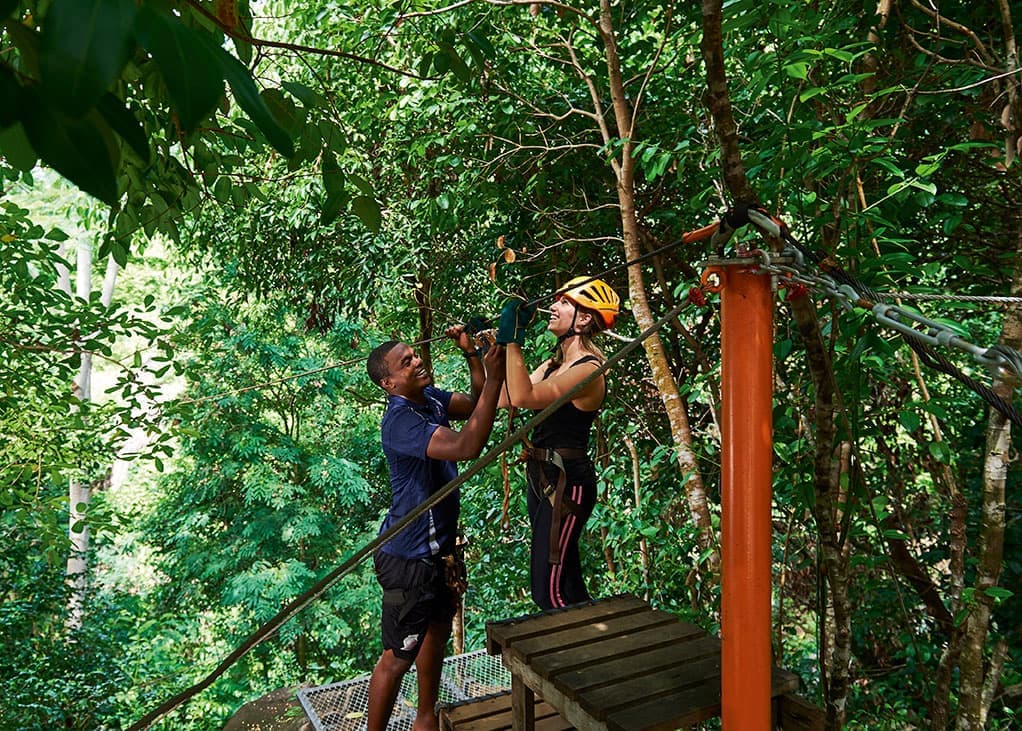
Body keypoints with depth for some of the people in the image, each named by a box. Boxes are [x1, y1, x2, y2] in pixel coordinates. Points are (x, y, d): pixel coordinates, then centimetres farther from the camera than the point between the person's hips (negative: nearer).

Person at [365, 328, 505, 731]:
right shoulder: (399, 420, -27)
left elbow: (476, 403, 8)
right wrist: (494, 379, -39)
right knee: (398, 655, 5)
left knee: (437, 631, 25)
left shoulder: (431, 398, 1)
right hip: (409, 556, -10)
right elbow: (467, 447, -37)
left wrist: (470, 352, -5)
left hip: (439, 546, 10)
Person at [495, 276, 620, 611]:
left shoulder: (588, 370, -19)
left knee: (550, 590, -5)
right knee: (568, 582, 20)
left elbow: (523, 397, -30)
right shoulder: (555, 363, 10)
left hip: (567, 482, -10)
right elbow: (505, 398, 8)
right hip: (543, 476, 10)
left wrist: (513, 338, -28)